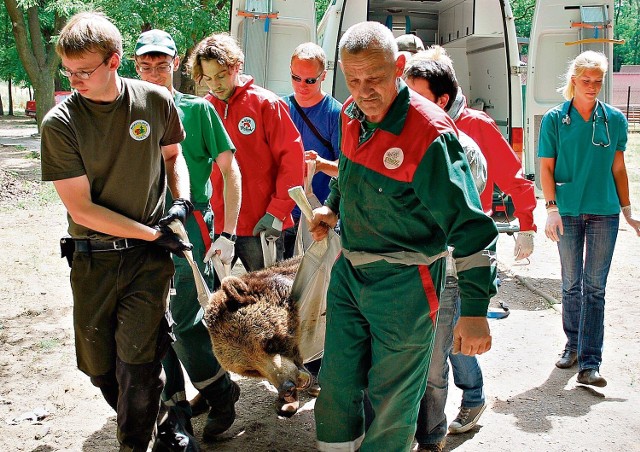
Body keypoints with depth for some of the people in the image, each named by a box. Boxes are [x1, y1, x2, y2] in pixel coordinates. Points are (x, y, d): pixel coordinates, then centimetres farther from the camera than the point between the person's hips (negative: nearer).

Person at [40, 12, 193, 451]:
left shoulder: (156, 101, -5)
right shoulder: (60, 123, -10)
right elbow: (81, 207, -11)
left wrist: (182, 199, -4)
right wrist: (153, 233, -13)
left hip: (149, 256, -1)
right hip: (93, 258, 1)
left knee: (138, 363, -8)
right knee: (99, 365, 11)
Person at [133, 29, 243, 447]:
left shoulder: (197, 109, -2)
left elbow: (230, 170, -3)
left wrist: (227, 234, -9)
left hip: (190, 225, -4)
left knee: (184, 323, -7)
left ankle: (222, 393, 17)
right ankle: (176, 408, 22)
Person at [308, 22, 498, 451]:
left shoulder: (430, 133, -21)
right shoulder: (351, 114, 1)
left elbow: (470, 224, -22)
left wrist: (475, 309, -24)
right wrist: (332, 206, 9)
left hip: (403, 286, -6)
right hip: (348, 271, 7)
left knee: (391, 402, 8)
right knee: (336, 386, 14)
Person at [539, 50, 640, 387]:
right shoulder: (554, 120, 0)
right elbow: (546, 167, -1)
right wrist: (552, 209, -11)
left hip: (604, 212, 1)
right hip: (568, 211, 0)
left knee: (595, 287, -2)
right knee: (571, 284, 10)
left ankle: (589, 364, -3)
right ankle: (573, 345, 28)